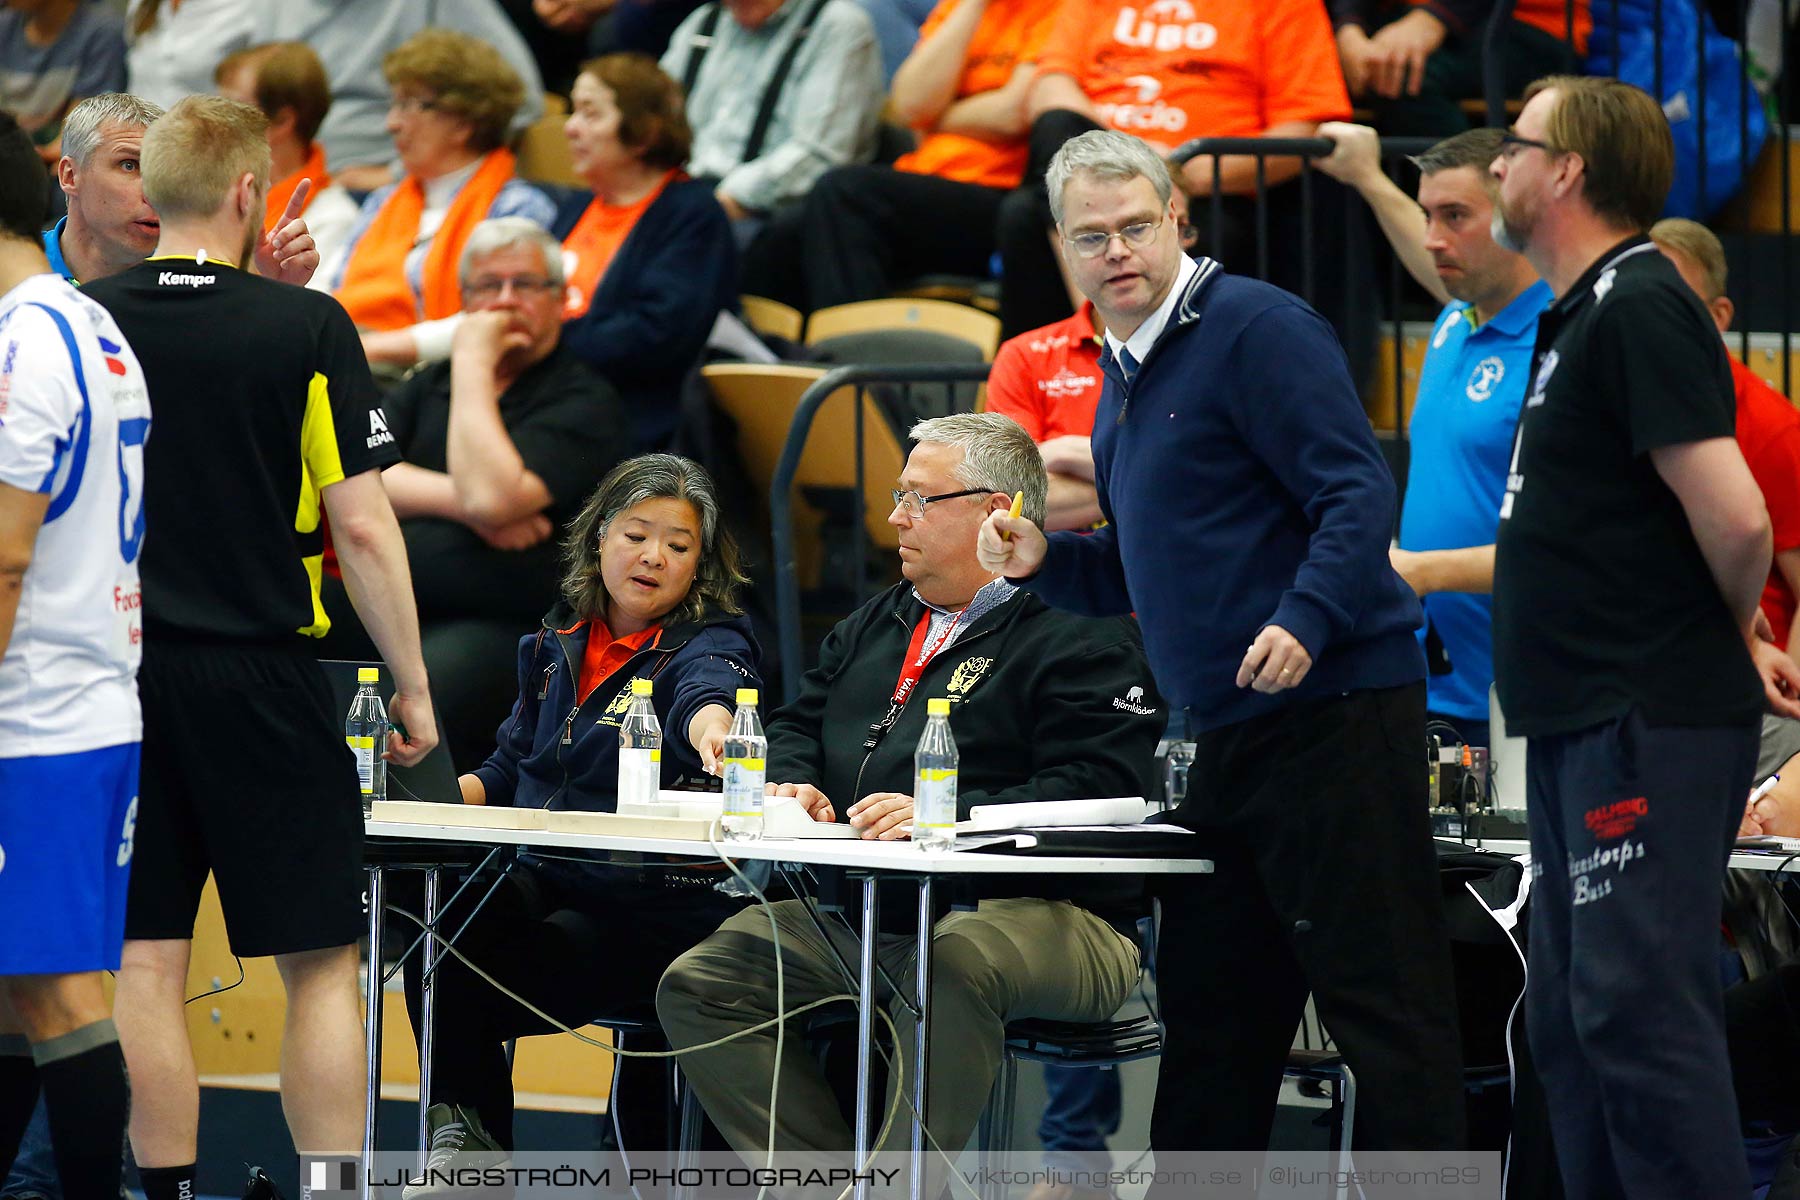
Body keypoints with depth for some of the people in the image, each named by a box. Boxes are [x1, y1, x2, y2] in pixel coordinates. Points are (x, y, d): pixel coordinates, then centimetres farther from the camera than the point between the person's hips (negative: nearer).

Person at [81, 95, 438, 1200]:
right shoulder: (306, 328, -8)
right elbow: (362, 527, -9)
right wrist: (415, 689, -1)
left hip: (120, 682, 3)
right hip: (262, 678, -3)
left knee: (146, 964, 5)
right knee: (322, 965, 4)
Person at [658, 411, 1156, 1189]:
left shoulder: (1084, 639, -3)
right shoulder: (877, 625, 25)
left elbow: (1093, 793, -16)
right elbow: (799, 724, 30)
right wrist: (793, 784, 5)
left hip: (1037, 917, -8)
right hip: (858, 913, 8)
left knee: (948, 968, -42)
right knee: (697, 987, -10)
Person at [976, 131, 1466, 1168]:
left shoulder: (1255, 328, -10)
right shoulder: (1125, 378, 19)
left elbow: (1358, 494, -17)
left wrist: (1306, 618, -29)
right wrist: (1044, 561, 11)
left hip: (1336, 710, -10)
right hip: (1233, 732, 10)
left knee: (1382, 997, -9)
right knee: (1210, 1007, 14)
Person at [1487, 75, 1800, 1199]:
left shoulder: (1639, 306, -15)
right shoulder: (1579, 314, 16)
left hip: (1649, 724, -11)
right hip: (1584, 721, 11)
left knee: (1637, 1007, -14)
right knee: (1574, 1017, 13)